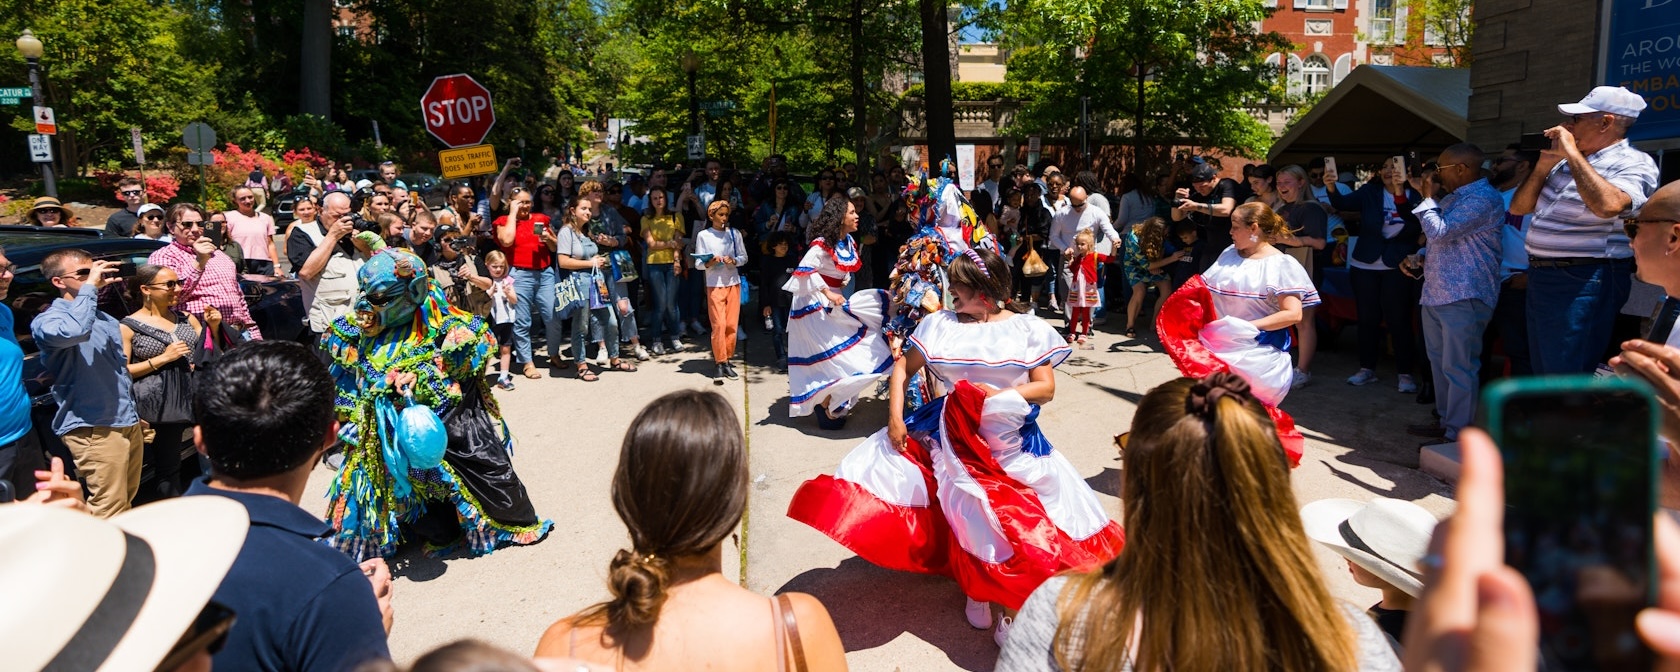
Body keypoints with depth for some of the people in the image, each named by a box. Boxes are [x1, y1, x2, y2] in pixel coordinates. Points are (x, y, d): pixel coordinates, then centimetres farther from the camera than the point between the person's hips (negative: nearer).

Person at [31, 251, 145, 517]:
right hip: (94, 428, -8)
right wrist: (89, 286, -25)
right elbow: (73, 331, -35)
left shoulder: (105, 319, 17)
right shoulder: (47, 320, -9)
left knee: (126, 501, 17)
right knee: (109, 510, -7)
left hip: (129, 423, 8)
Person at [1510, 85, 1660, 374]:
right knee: (1543, 374, 17)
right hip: (1541, 277, 8)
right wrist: (1545, 163, 3)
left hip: (1582, 282, -8)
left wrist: (1571, 152, -20)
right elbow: (1518, 207, 15)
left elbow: (1607, 205, -30)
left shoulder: (1634, 163, -8)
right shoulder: (1567, 163, 15)